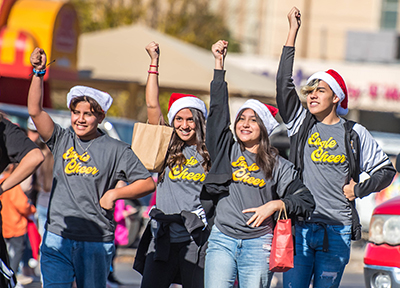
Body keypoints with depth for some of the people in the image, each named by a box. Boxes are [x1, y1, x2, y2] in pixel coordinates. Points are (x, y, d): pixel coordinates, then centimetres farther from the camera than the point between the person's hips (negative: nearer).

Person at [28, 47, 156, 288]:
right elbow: (35, 110, -1)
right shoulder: (62, 140, 9)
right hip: (57, 239, 1)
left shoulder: (116, 150, 2)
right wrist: (38, 73, -9)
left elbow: (148, 183, 3)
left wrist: (115, 193, -8)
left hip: (97, 243, -1)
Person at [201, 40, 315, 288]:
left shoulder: (278, 165, 9)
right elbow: (218, 110, 7)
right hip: (222, 239, 1)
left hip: (258, 244, -1)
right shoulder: (226, 152, 12)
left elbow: (306, 201, 9)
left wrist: (274, 205, -7)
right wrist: (219, 65, 4)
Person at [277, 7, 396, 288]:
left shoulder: (355, 133, 9)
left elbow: (385, 169, 17)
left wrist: (359, 189, 0)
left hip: (337, 231, -1)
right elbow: (284, 85, -1)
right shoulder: (301, 124, 10)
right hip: (299, 226, 1)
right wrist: (293, 32, -2)